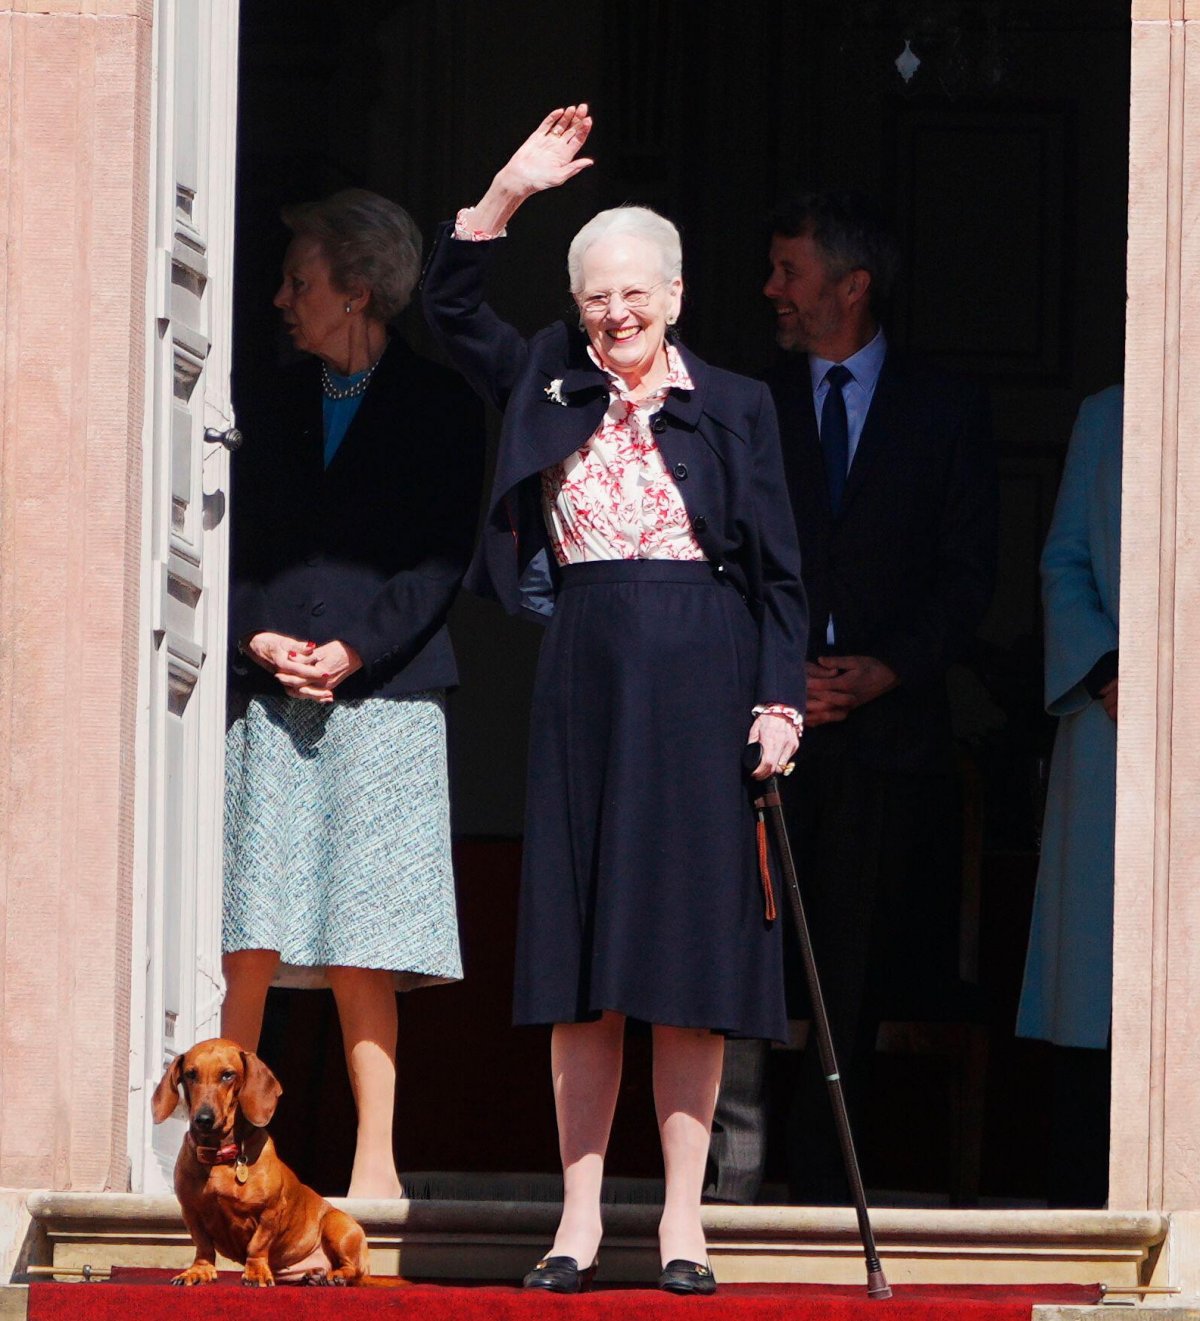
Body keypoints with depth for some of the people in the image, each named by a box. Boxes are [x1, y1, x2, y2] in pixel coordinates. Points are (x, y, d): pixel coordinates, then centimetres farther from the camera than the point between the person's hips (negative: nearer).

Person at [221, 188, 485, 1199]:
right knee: (246, 943, -4)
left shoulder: (440, 406, 5)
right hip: (271, 699, 4)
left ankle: (376, 1161, 0)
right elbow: (236, 547, 15)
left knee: (360, 952, -5)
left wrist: (352, 650, -13)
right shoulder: (274, 406, 18)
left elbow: (443, 558, -2)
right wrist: (259, 638, -4)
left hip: (384, 694, -3)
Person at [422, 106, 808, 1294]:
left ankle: (683, 1219, 3)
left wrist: (780, 702, -5)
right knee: (580, 963, 2)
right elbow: (449, 305, 5)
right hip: (585, 683, 2)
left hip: (700, 687, -2)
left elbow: (778, 572, 3)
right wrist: (507, 194, -6)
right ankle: (578, 1218, 5)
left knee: (689, 964, -1)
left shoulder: (733, 408, 4)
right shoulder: (551, 389, 10)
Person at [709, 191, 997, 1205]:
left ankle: (822, 1189, 6)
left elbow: (968, 575, 4)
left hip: (885, 730, 0)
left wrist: (888, 668, -10)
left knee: (851, 970, 1)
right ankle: (736, 1149, -4)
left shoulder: (945, 412, 8)